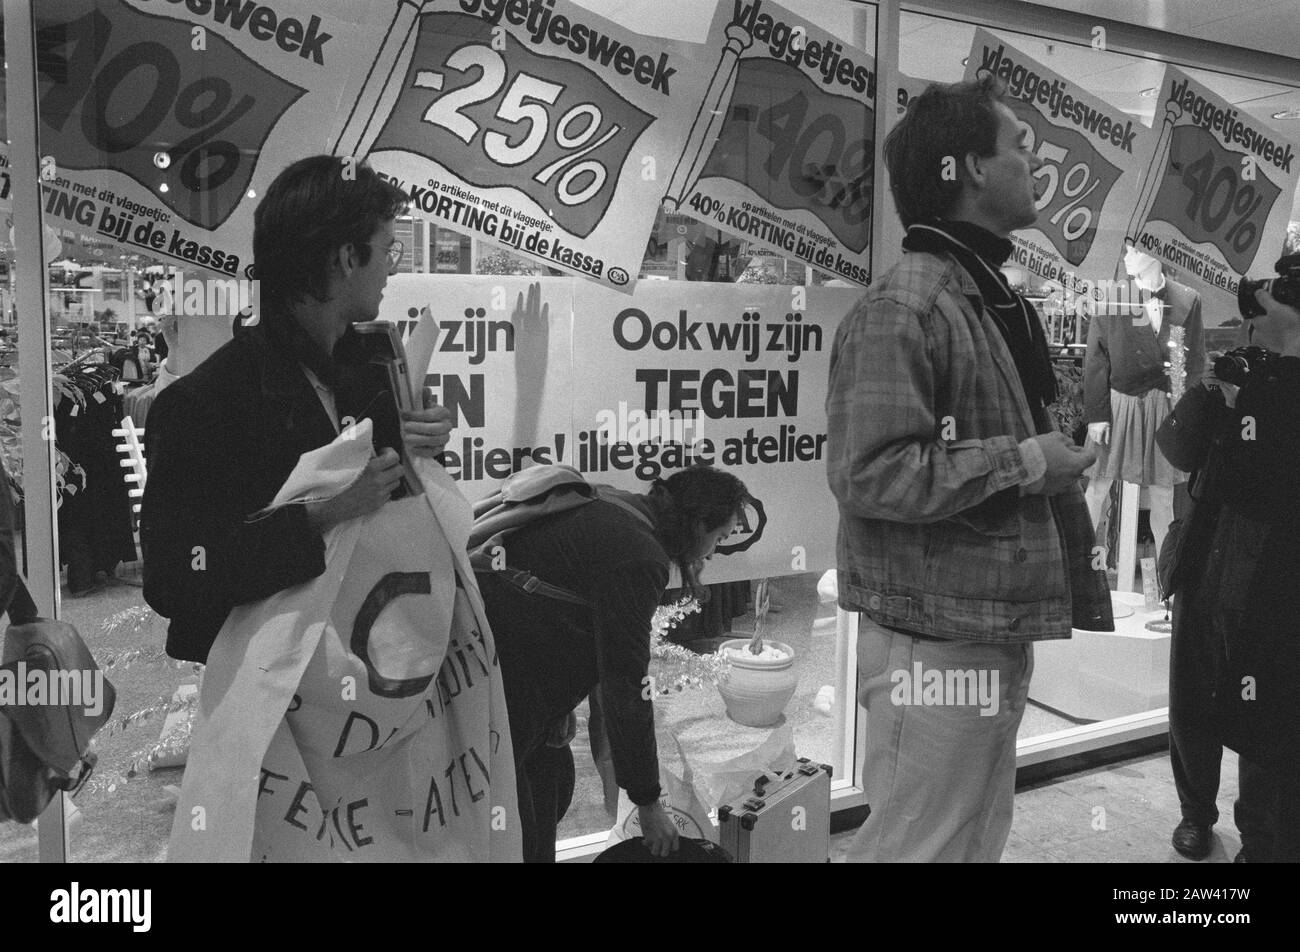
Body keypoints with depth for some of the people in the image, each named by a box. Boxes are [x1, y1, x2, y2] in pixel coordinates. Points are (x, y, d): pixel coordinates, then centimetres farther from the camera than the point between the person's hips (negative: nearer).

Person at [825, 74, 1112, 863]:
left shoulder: (1000, 301, 15)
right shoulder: (901, 310, -16)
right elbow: (868, 473, -26)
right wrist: (1022, 463, -18)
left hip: (1001, 630, 9)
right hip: (936, 639, -9)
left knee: (981, 837, 20)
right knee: (920, 845, 3)